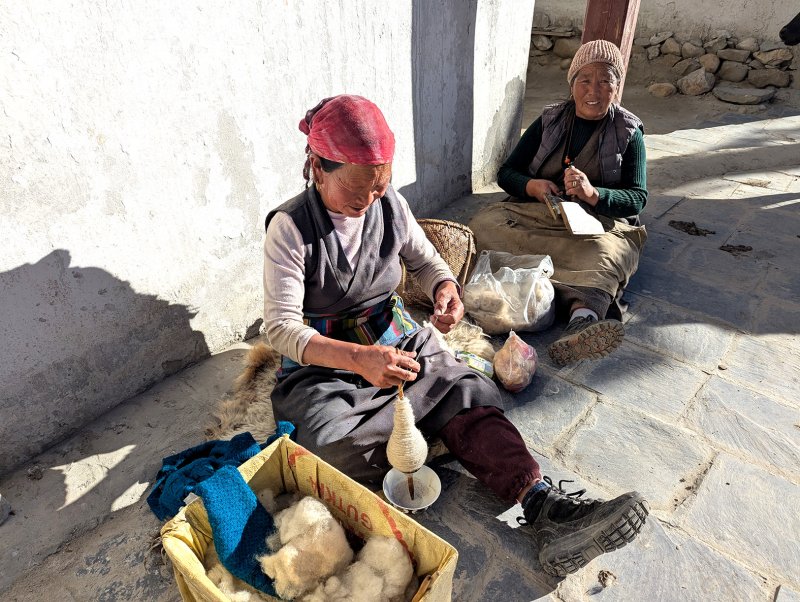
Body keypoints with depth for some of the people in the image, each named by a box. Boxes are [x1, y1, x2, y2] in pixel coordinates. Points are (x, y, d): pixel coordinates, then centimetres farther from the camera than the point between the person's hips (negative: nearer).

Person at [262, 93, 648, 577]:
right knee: (334, 443, -31)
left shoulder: (391, 204, -2)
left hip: (396, 341, 3)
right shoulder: (291, 227, -15)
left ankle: (549, 509, -26)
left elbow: (426, 260, 13)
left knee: (467, 393, -21)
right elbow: (281, 327, -20)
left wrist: (446, 289, -13)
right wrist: (358, 358, -37)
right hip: (323, 364, -3)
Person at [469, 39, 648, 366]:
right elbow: (506, 173, 9)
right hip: (536, 213, 2)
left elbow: (637, 199, -3)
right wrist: (532, 186, -16)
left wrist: (593, 193, -25)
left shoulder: (629, 131, 5)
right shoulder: (551, 119, 11)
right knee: (483, 225, -28)